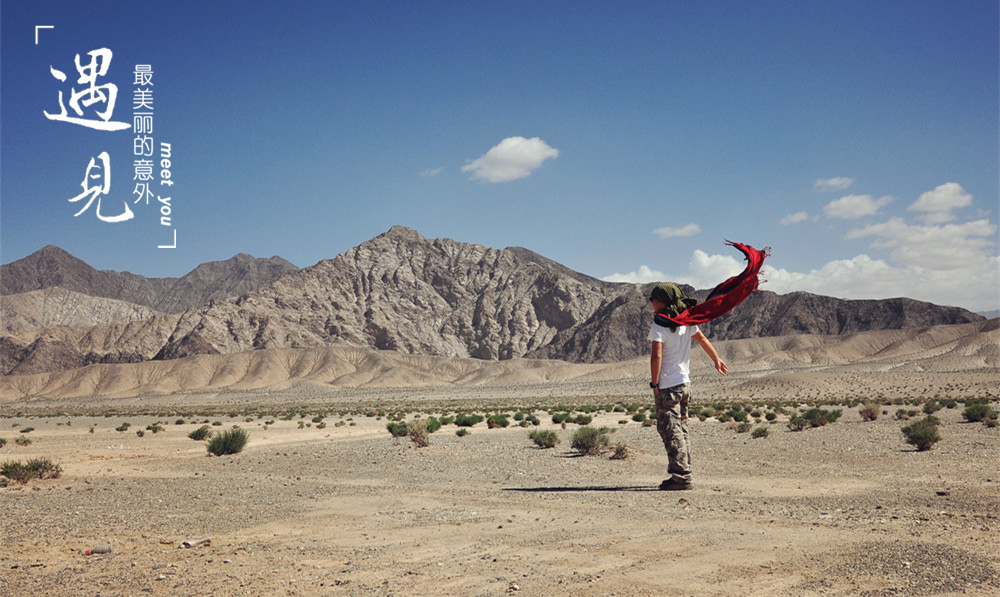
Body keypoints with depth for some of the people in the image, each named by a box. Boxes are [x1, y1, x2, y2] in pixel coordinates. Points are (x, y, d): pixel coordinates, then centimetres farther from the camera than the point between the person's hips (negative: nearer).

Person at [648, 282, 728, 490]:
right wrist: (717, 360, 37)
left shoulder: (659, 326, -14)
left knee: (670, 430, -6)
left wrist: (654, 383, -12)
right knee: (681, 430, 15)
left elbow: (657, 356, -22)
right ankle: (685, 474, 18)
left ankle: (681, 477, -11)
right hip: (684, 383, 8)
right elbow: (702, 339, 23)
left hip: (667, 387, -8)